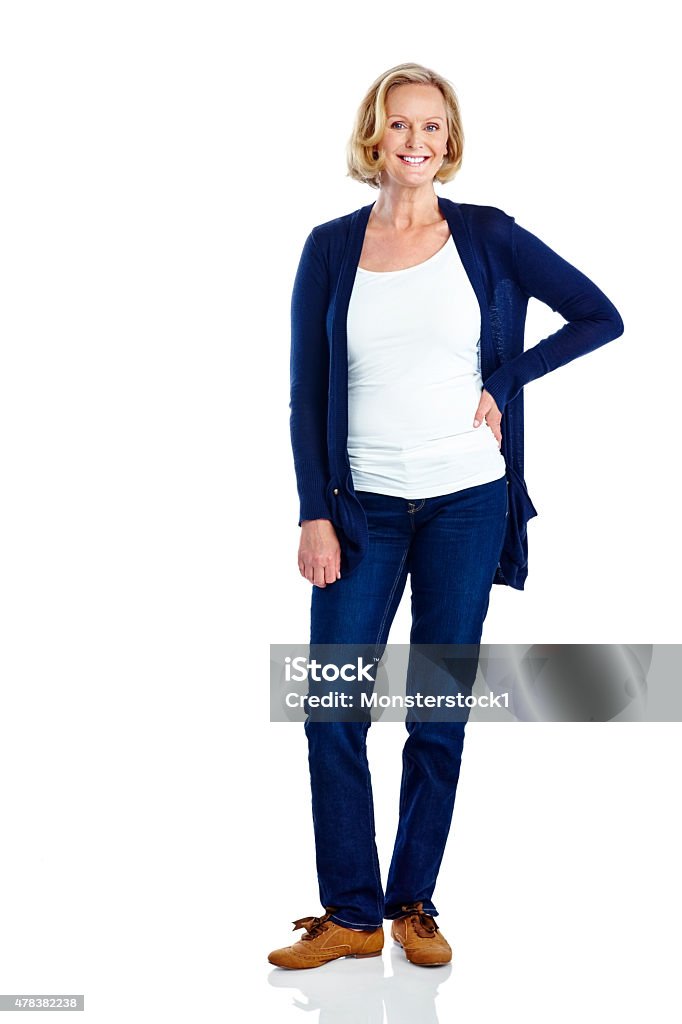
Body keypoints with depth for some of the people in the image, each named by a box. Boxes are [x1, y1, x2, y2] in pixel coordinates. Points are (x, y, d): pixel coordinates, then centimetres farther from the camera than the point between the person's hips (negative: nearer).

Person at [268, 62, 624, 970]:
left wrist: (503, 384, -5)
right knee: (333, 711, -2)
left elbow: (600, 317, 4)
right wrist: (315, 513, -5)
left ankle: (414, 904, 20)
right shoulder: (332, 248, 3)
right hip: (364, 508, 1)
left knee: (437, 716, 6)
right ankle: (351, 914, 11)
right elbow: (307, 394, 2)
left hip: (466, 503, 0)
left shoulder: (487, 237, 1)